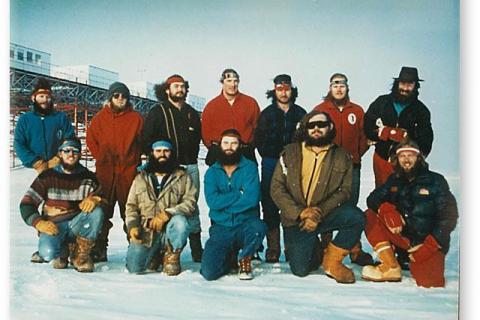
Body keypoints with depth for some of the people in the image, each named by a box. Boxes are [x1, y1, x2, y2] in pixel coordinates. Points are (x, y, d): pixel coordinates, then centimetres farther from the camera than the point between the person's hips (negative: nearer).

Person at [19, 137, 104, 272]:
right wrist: (39, 222, -17)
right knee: (47, 252, -33)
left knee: (96, 212, -29)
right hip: (54, 226, -2)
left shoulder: (88, 177, 3)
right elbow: (26, 203, 0)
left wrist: (95, 199, -21)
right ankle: (62, 251, 7)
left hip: (77, 225, 2)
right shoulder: (48, 176, -1)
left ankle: (80, 254, -9)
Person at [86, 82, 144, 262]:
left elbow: (142, 142, 8)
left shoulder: (136, 118, 5)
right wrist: (101, 157, 5)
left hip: (129, 170, -1)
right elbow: (91, 139, 13)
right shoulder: (100, 118, 9)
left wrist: (132, 159, 2)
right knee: (102, 211, 4)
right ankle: (99, 249, 10)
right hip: (105, 171, 2)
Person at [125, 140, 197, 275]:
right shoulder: (141, 178, 14)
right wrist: (132, 226, -5)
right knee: (134, 268, -16)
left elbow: (190, 202, -7)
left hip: (169, 230, -2)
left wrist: (167, 214, -22)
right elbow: (131, 206, 13)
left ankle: (172, 256, -6)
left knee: (180, 222, -35)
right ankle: (156, 254, 18)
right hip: (145, 231, 2)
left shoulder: (182, 177, 6)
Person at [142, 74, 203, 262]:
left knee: (192, 206, 5)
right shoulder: (157, 112, 4)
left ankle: (196, 249, 11)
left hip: (190, 166, 4)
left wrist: (192, 155, 12)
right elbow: (147, 139, -1)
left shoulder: (192, 113, 18)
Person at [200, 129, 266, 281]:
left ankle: (245, 259, -2)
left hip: (245, 225, -1)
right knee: (209, 272, -19)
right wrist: (240, 194, -11)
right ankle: (228, 259, 19)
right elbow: (212, 201, -12)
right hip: (221, 228, 1)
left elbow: (252, 199, -16)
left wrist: (224, 202, -10)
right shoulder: (212, 172, 5)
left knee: (258, 227, -37)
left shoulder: (249, 167, 0)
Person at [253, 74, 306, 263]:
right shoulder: (267, 113, 9)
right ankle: (272, 249, 5)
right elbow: (258, 139, 7)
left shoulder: (300, 113, 10)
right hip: (271, 164, 0)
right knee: (270, 206, -1)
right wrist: (269, 157, 0)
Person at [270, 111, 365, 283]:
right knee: (300, 269, -12)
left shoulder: (341, 157, 4)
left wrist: (319, 213, -19)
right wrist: (300, 212, -18)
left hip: (326, 214, 1)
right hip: (295, 219, 0)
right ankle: (314, 250, 25)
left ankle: (332, 261, -6)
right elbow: (276, 188, -4)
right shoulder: (290, 153, 2)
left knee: (356, 217, -28)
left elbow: (344, 190, -5)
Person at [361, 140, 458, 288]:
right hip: (402, 236, 4)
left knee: (429, 282, -27)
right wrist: (387, 210, -25)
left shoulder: (435, 181, -5)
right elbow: (373, 199, -2)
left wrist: (430, 245, -19)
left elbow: (449, 216, -9)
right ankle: (390, 268, -17)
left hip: (429, 242, -4)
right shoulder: (394, 180, 8)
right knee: (370, 215, -16)